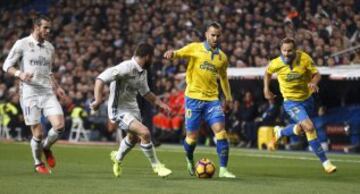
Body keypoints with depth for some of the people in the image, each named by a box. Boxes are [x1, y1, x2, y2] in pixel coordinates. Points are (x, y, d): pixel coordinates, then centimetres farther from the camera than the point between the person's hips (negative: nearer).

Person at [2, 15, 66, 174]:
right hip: (29, 93, -4)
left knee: (59, 126, -13)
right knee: (38, 133, -5)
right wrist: (19, 74, -20)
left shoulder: (50, 48, 15)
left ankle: (46, 148, 17)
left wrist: (57, 87, 14)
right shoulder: (22, 44, -2)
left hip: (48, 93, 4)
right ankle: (38, 163, 19)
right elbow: (7, 65, -1)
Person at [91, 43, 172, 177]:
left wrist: (160, 104, 13)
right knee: (144, 132, -23)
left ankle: (118, 157, 60)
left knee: (133, 137, 30)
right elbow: (101, 79, -30)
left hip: (133, 108, 10)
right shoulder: (126, 68, -25)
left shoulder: (143, 72, 3)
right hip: (119, 111, -10)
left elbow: (145, 92, 20)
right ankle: (156, 166, -7)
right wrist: (98, 100, -38)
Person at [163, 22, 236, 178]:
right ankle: (189, 159, 34)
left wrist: (228, 96, 21)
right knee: (192, 136, 1)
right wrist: (171, 53, -32)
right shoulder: (195, 48, 0)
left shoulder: (222, 57, 11)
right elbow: (178, 54, -8)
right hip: (193, 97, -3)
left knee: (220, 131, -14)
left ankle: (223, 169, -10)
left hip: (212, 99, 3)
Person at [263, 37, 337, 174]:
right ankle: (325, 162, -17)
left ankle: (280, 132, 51)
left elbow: (317, 74, -12)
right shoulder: (276, 63, -16)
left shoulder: (304, 58, -17)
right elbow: (268, 72, 7)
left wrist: (314, 82, -33)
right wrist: (266, 89, 3)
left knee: (300, 129, 19)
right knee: (309, 127, -22)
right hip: (291, 102, -3)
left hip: (307, 99, 3)